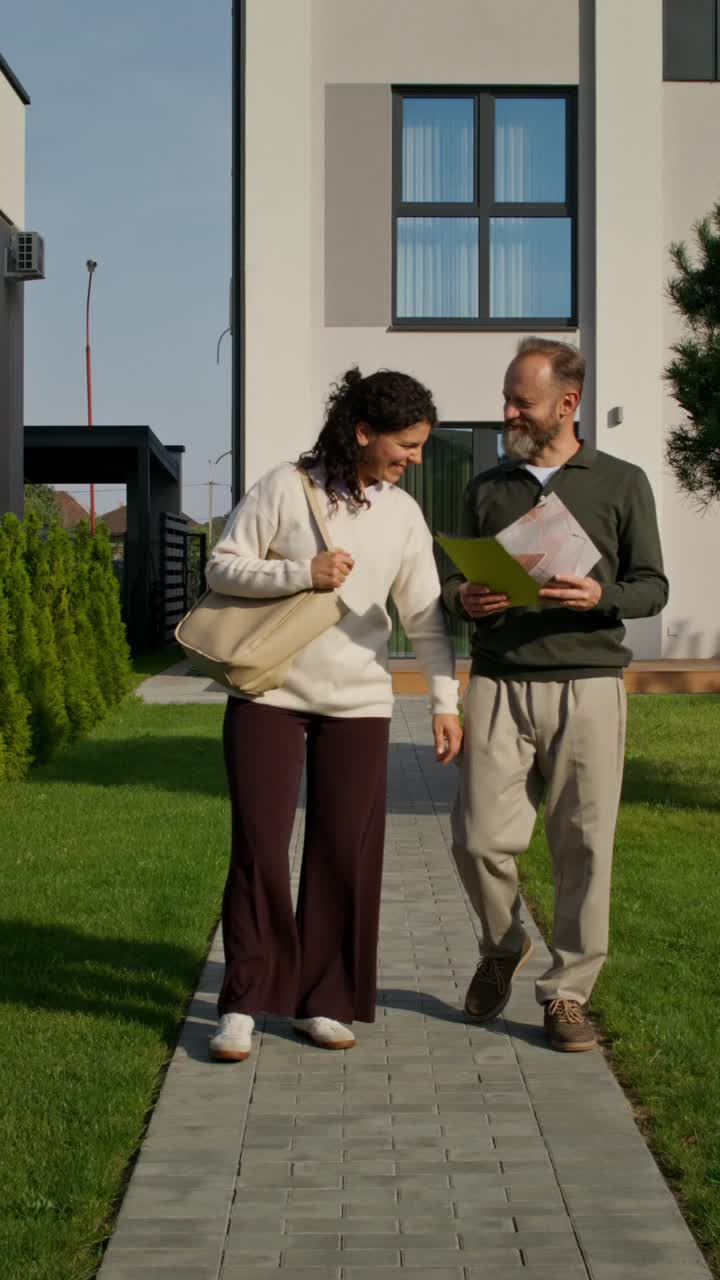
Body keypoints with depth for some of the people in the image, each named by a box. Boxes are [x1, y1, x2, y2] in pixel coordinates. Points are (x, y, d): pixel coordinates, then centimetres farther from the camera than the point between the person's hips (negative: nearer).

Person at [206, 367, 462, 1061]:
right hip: (270, 693, -3)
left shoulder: (402, 514, 5)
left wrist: (445, 699, 4)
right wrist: (302, 573, -19)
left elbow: (425, 615, 9)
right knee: (259, 848, -3)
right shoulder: (286, 486, -7)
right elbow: (222, 566, -6)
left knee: (346, 855, 4)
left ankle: (320, 1002, 16)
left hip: (358, 703, 4)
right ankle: (244, 1004, 7)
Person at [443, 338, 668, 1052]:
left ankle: (567, 993, 11)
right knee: (480, 836, -6)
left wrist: (600, 596, -15)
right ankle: (503, 946, 23)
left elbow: (652, 586, 6)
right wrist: (464, 598, -5)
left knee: (583, 845, -2)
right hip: (499, 680, 2)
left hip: (587, 682, -2)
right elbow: (454, 580, 19)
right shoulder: (487, 488, 16)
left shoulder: (621, 484, 8)